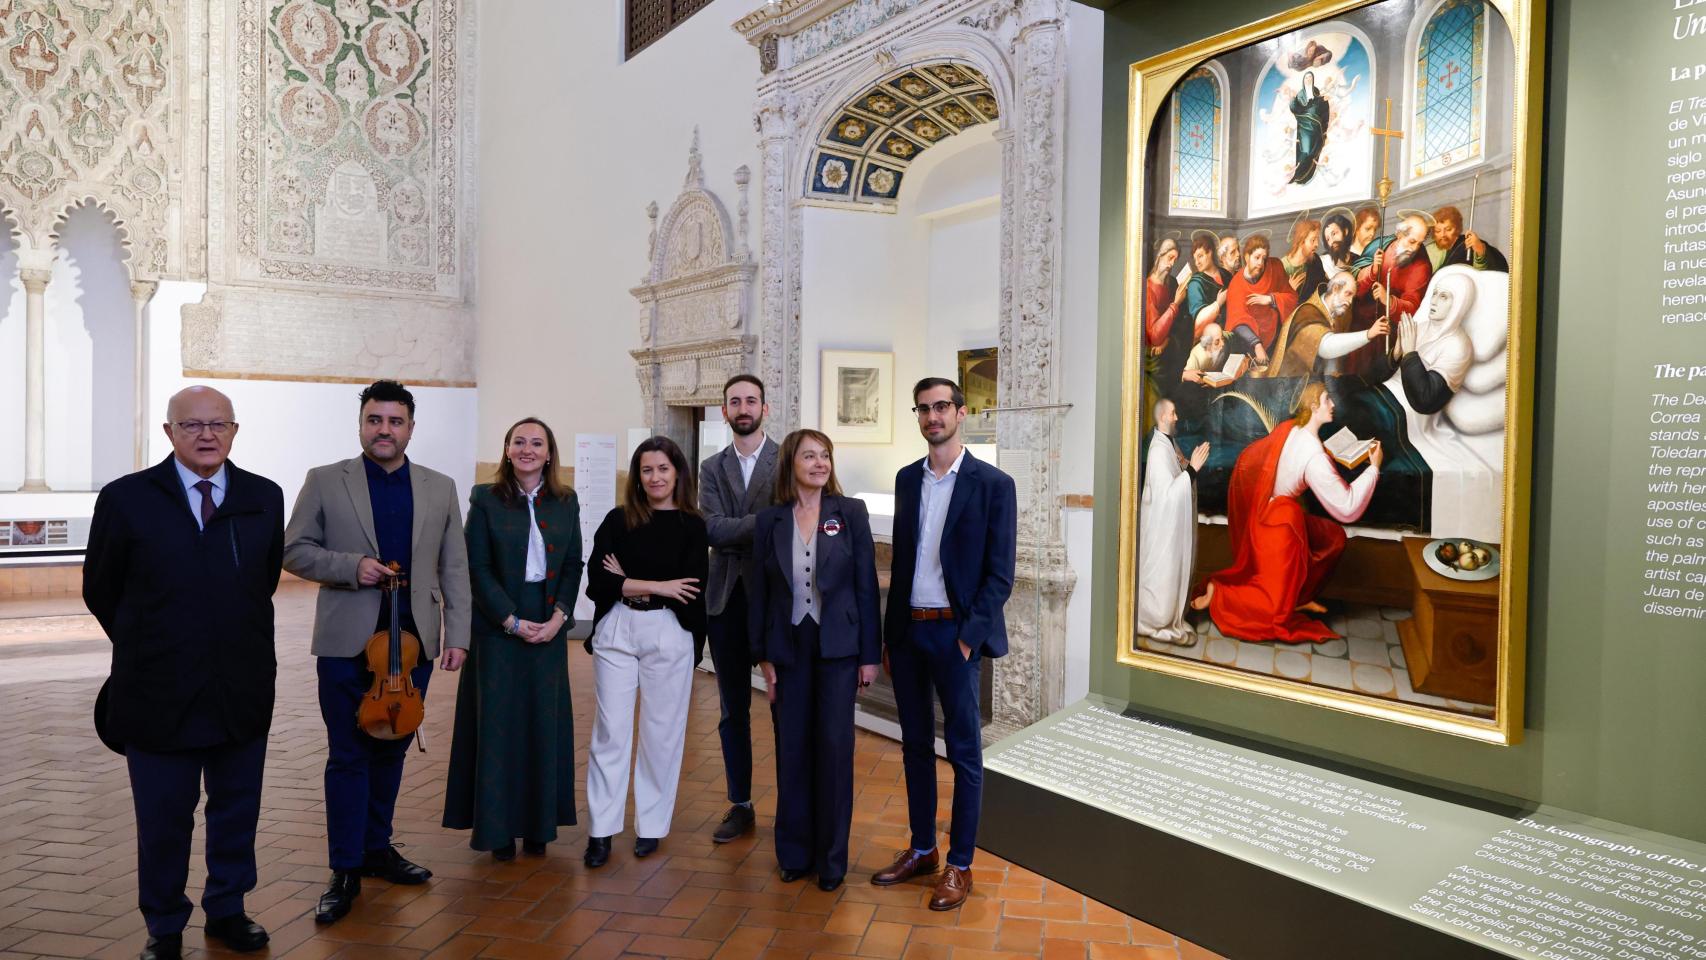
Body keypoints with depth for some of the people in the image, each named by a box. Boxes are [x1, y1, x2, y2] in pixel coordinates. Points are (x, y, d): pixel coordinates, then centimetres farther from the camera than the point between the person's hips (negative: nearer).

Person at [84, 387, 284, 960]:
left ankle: (227, 911, 33)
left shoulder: (264, 498, 1)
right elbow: (100, 590, 5)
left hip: (244, 689, 2)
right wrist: (147, 650, 12)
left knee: (237, 810, 15)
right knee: (163, 819, 11)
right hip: (159, 692, -2)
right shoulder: (126, 498, -6)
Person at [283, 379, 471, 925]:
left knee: (391, 750, 14)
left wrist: (457, 634, 1)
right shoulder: (325, 482, 1)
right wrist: (350, 566, -16)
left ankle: (377, 848, 30)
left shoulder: (440, 489, 7)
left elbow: (454, 568, 6)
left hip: (412, 642, 3)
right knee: (348, 756, 4)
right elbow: (295, 551, 1)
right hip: (346, 643, -2)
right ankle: (346, 870, 15)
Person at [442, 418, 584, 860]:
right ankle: (497, 826, 15)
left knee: (544, 721, 7)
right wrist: (512, 621, -13)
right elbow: (477, 568, -7)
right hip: (497, 626, -3)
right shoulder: (485, 499, -3)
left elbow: (573, 565, 5)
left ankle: (538, 823, 19)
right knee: (498, 721, 3)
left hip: (549, 627, 3)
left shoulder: (565, 502, 5)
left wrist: (559, 615, -9)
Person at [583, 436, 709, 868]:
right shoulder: (618, 520, 4)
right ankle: (601, 829, 11)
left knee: (662, 731, 7)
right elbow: (596, 581, -6)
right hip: (616, 632, 1)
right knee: (610, 729, 2)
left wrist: (628, 583, -7)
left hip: (669, 634, -1)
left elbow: (691, 593, -10)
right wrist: (658, 586, -12)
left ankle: (651, 826, 20)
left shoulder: (693, 527, 0)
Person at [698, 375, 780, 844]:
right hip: (727, 598, 4)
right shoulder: (711, 467, 9)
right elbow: (712, 528, -6)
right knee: (733, 709, 11)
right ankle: (740, 805, 23)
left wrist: (737, 532, -16)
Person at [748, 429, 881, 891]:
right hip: (788, 647, 2)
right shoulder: (770, 521, 2)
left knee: (834, 748, 3)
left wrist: (869, 655, -4)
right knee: (792, 750, 8)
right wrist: (763, 657, 2)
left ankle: (832, 857, 18)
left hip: (837, 647, -1)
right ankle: (795, 852, 24)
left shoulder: (850, 512, -3)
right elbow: (761, 592, 5)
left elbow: (866, 585, -2)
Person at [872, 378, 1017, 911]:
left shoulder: (993, 484, -6)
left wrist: (969, 636, -14)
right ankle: (921, 849, 29)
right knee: (916, 745, 14)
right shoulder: (907, 479, 10)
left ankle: (960, 865, 16)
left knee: (963, 752, 4)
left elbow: (1000, 573, -7)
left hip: (955, 632, -5)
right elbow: (900, 560, 13)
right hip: (906, 630, 5)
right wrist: (888, 635, 10)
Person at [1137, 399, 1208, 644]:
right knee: (1164, 572, -1)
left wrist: (1192, 464, 1)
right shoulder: (1158, 449, -22)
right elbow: (1167, 492, -26)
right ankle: (1159, 624, 11)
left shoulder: (1170, 444, 8)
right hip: (1163, 523, -10)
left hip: (1175, 522, 10)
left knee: (1175, 570, 17)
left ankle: (1172, 619, 29)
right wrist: (1192, 468, -28)